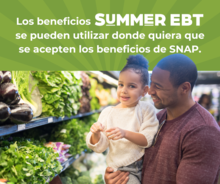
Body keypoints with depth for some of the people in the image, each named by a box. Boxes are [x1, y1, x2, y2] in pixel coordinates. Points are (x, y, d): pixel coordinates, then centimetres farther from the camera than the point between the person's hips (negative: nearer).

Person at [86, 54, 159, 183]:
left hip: (147, 166, 1)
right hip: (122, 170, 0)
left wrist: (125, 133, -28)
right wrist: (96, 134, -21)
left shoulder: (146, 109, -4)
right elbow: (99, 147, 0)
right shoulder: (108, 112, 0)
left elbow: (148, 140, -13)